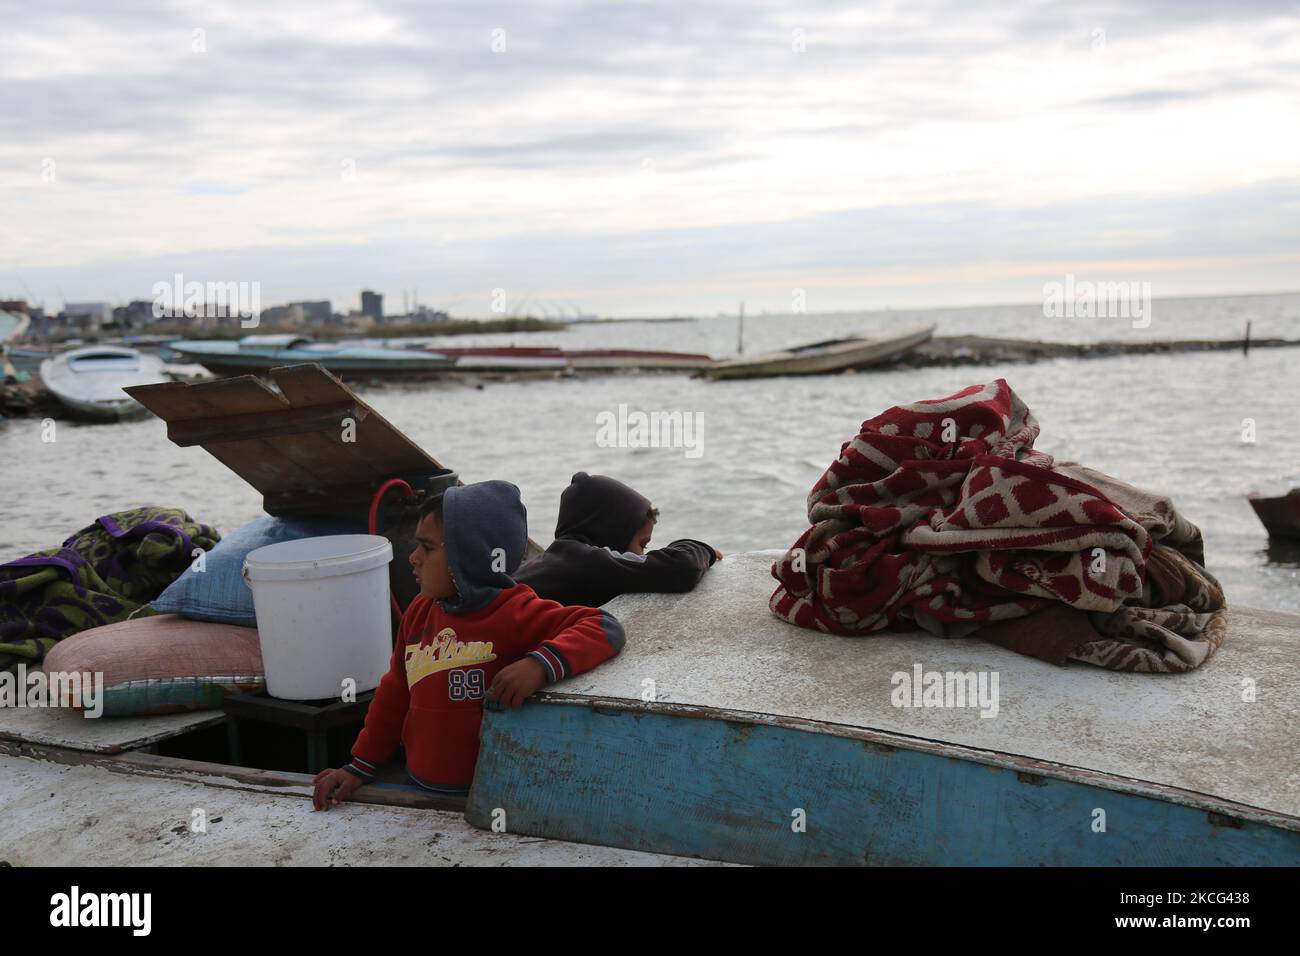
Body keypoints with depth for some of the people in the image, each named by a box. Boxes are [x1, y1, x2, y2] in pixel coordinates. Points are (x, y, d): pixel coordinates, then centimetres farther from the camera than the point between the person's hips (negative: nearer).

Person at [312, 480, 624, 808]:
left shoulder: (515, 613, -11)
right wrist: (360, 767, 21)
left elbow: (604, 627, -20)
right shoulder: (420, 612, 9)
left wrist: (540, 663, -34)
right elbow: (395, 693, 20)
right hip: (420, 789, 6)